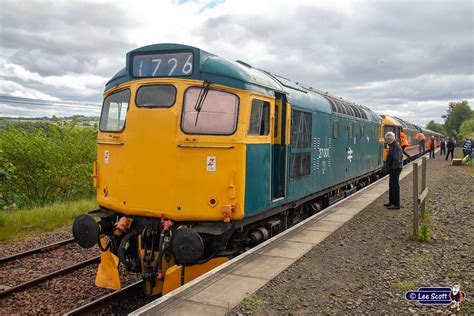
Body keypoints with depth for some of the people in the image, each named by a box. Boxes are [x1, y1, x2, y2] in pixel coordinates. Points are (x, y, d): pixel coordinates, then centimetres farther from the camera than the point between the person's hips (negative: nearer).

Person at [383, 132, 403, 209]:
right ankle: (391, 202, 28)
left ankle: (396, 204, -2)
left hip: (395, 170, -11)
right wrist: (388, 168, 17)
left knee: (395, 186, -7)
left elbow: (397, 160, -24)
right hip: (393, 170, 11)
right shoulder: (392, 146, 14)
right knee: (391, 186, 17)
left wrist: (392, 169, -22)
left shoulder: (396, 147, -19)